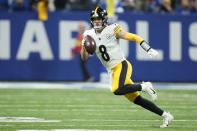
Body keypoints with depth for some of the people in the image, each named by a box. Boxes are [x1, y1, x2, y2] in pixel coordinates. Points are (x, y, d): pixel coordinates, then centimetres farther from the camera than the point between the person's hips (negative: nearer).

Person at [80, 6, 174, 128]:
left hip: (122, 65, -6)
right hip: (112, 71, 6)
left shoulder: (112, 30, -7)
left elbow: (133, 37, -8)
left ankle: (144, 86, -10)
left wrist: (149, 49, -18)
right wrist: (84, 46, -15)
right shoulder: (89, 35, 7)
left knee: (117, 90, -33)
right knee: (136, 99, 4)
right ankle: (165, 115, 13)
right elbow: (84, 58, 6)